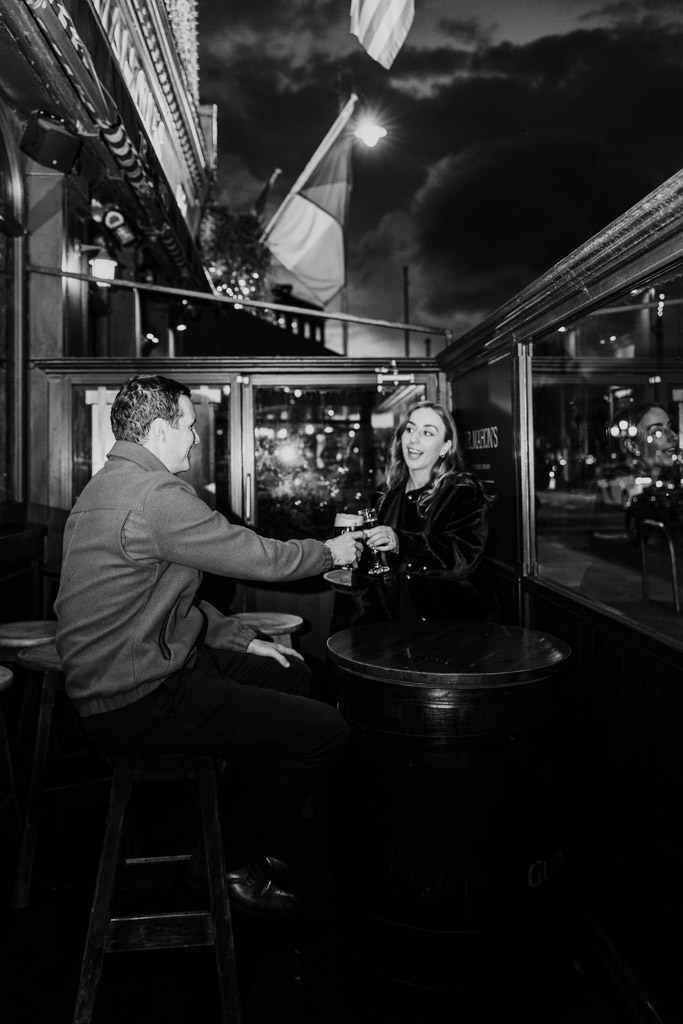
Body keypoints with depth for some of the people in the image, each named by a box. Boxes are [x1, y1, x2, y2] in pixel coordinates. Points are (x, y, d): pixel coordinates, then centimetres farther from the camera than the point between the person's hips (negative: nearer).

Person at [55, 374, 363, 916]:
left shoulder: (108, 485, 14)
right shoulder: (156, 495, -21)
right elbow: (260, 557, -16)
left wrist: (240, 638, 14)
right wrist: (329, 551, 3)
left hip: (120, 671, 11)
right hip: (139, 702, -11)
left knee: (291, 674, 20)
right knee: (326, 729, -11)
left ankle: (237, 834, 29)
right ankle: (228, 862, 12)